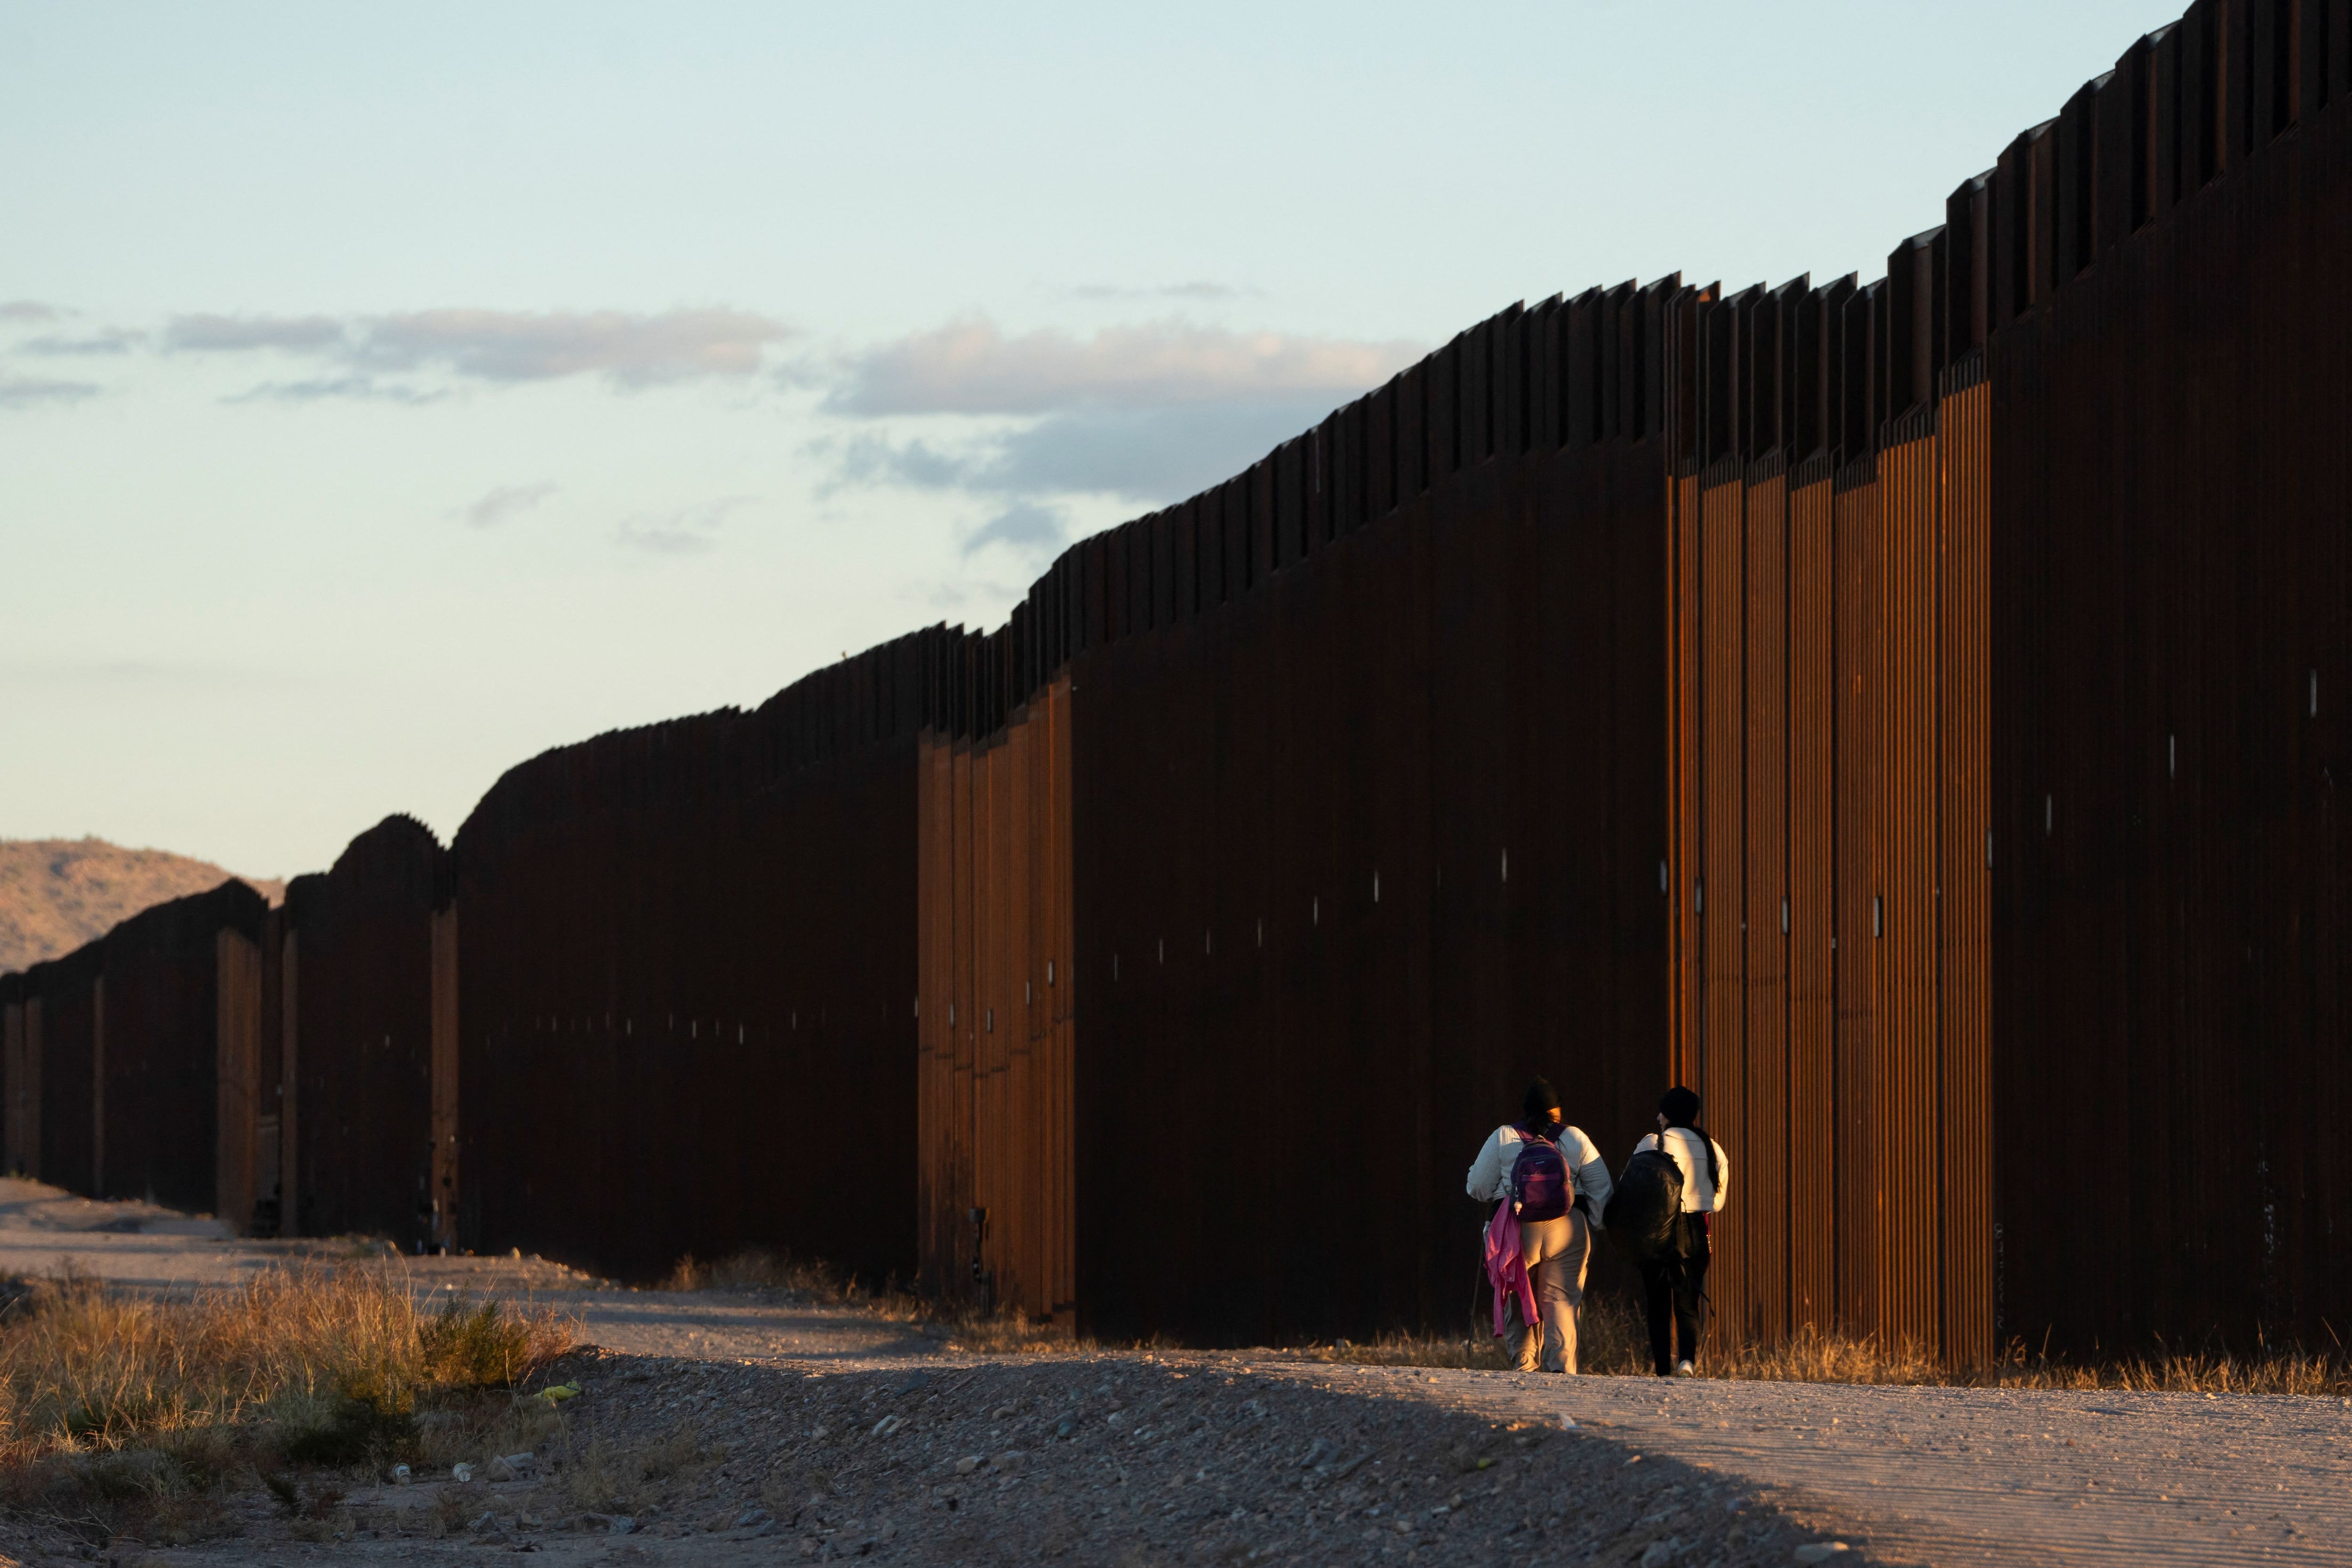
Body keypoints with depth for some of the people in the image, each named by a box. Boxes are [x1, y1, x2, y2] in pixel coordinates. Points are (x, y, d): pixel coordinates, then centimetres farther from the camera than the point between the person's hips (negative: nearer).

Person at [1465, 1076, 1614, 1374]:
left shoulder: (1503, 1138, 5)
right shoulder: (1575, 1138, 8)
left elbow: (1478, 1187, 8)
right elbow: (1602, 1189, 8)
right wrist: (1593, 1226, 18)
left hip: (1517, 1226, 0)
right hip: (1568, 1226, 0)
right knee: (1562, 1299, 1)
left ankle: (1524, 1362, 4)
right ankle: (1561, 1365, -10)